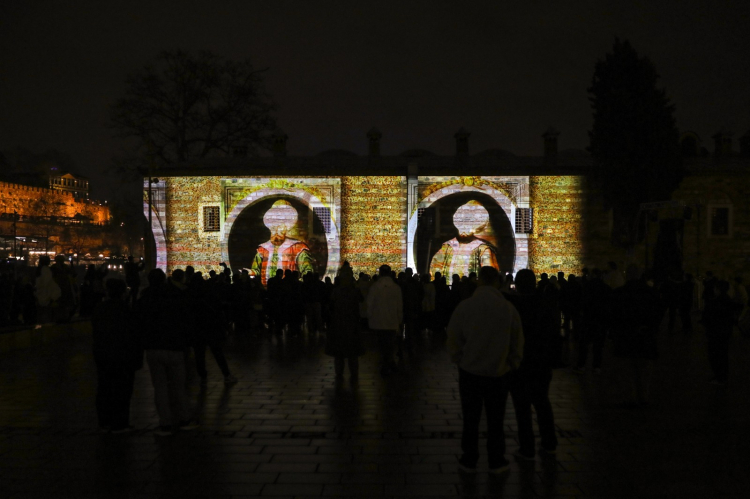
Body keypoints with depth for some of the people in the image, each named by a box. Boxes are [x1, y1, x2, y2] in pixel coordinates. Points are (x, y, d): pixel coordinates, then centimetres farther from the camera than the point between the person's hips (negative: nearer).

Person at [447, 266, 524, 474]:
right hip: (498, 372, 1)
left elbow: (453, 339, -4)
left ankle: (469, 460, 21)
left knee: (471, 418, 12)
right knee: (495, 419, 13)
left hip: (470, 371, -1)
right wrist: (512, 364, 16)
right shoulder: (508, 308, -7)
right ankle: (496, 461, 20)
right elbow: (517, 342, 2)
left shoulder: (465, 306, -12)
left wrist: (459, 360, 13)